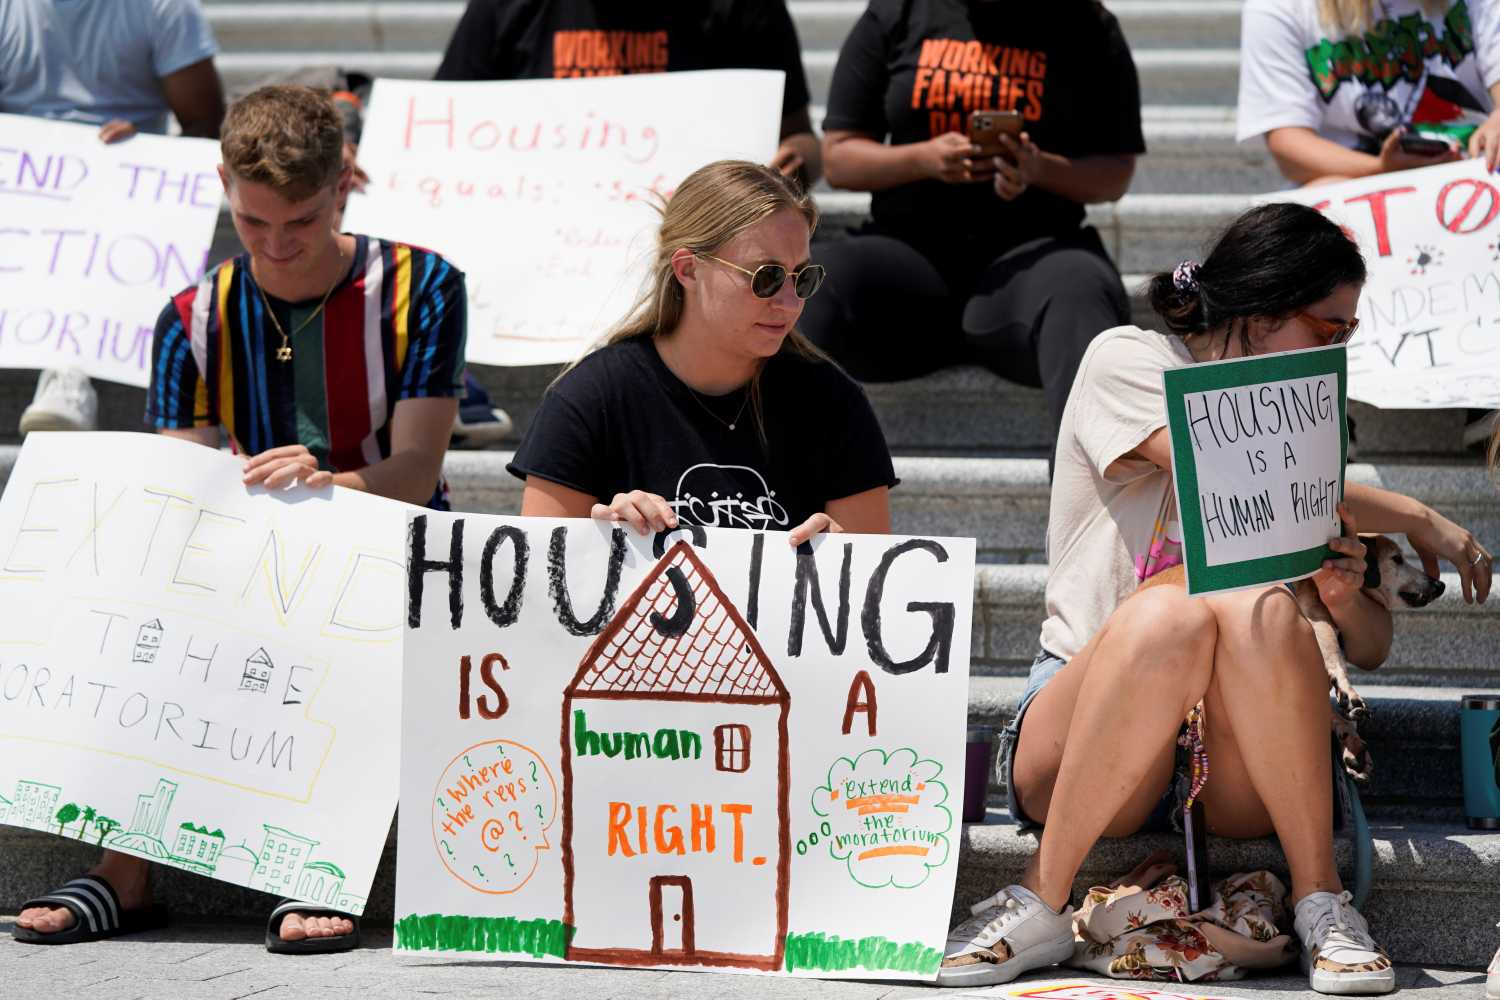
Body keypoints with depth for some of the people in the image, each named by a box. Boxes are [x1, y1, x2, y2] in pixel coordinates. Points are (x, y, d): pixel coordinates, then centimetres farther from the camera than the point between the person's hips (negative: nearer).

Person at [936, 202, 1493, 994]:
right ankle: (1041, 905, -25)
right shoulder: (1128, 363, 3)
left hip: (1237, 769, 3)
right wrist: (1412, 519, -6)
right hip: (1078, 738, -3)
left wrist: (1343, 595, -8)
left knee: (1259, 610, -29)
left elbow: (1371, 648, 15)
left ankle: (1321, 904, -22)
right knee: (1169, 615, -35)